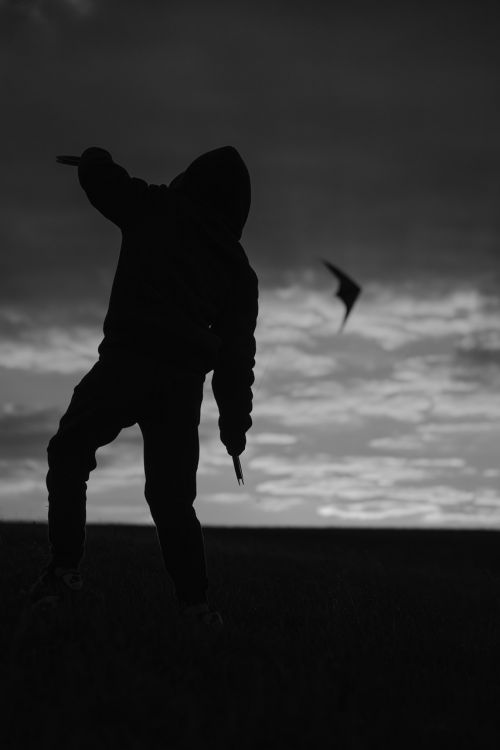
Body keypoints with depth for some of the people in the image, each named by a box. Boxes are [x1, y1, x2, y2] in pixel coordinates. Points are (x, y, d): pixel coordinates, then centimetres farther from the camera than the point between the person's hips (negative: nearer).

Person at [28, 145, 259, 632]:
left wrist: (94, 156, 38)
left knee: (69, 453, 13)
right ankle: (196, 602, 3)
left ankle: (65, 567, 2)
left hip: (128, 360, -3)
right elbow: (238, 350, 13)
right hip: (185, 379, 4)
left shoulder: (155, 209, 8)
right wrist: (235, 421, 14)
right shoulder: (237, 265, 16)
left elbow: (94, 171, 14)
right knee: (172, 492, 12)